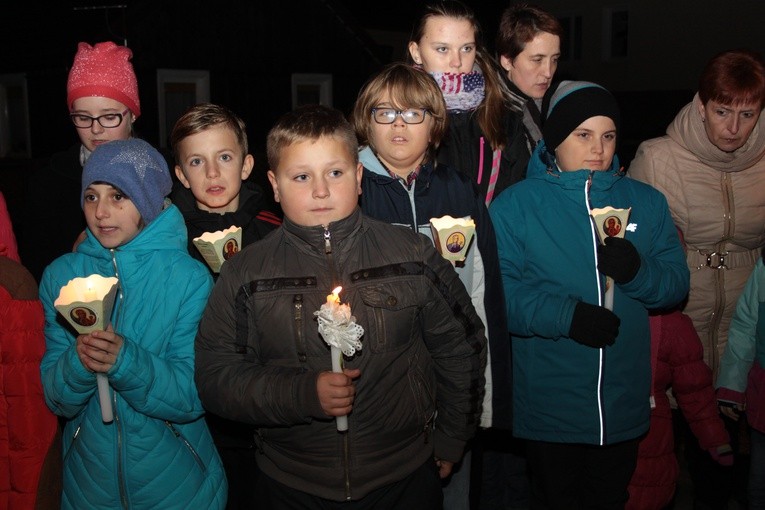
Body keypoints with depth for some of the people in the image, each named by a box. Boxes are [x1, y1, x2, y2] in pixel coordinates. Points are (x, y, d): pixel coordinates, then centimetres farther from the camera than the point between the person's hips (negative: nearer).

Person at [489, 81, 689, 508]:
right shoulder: (516, 204, -5)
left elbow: (678, 283, 2)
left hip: (624, 405, 4)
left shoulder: (647, 202, 7)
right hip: (548, 407, -3)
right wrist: (567, 315, -25)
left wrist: (637, 272, -18)